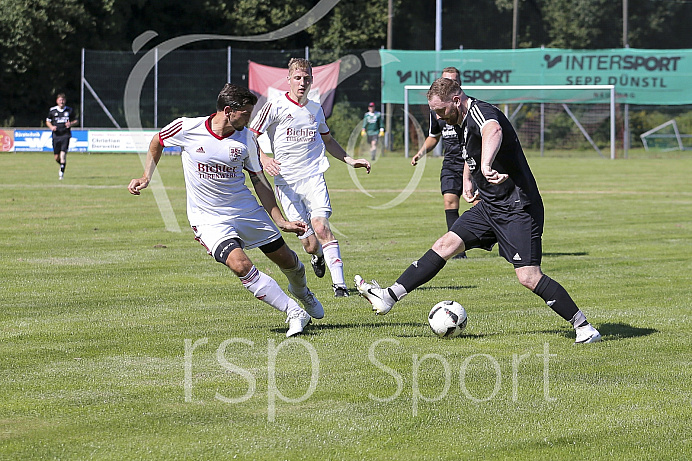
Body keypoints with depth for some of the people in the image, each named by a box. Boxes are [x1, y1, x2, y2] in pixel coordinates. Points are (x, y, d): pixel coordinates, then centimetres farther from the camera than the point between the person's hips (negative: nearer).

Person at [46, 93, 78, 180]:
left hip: (66, 135, -2)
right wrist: (51, 127, -7)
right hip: (56, 135, 2)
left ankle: (62, 172, -12)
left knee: (63, 153, -17)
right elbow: (47, 121, 15)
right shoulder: (52, 110, 5)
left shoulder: (69, 110, 4)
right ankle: (62, 165, 36)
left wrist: (71, 124, -8)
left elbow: (75, 121, 14)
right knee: (57, 157, 4)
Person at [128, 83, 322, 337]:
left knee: (286, 259, 9)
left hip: (247, 210, 3)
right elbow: (157, 141, 8)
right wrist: (146, 178, 4)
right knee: (240, 264, -26)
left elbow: (259, 181, 2)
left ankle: (301, 290, 47)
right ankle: (295, 313, -16)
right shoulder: (187, 128, -14)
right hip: (209, 219, -3)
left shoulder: (246, 138, -7)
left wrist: (281, 221, -2)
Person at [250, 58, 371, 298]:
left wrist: (350, 160, 22)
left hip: (314, 177, 2)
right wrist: (263, 159, -20)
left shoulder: (316, 109, 12)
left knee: (321, 226, -20)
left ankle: (339, 283, -20)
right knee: (310, 244, -3)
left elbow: (327, 139, 30)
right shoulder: (275, 106, -3)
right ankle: (318, 256, 35)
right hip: (286, 182, -2)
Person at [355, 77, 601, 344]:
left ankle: (583, 326, -5)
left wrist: (486, 166, -66)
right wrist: (468, 179, 22)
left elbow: (493, 132, -49)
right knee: (445, 245, 4)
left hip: (517, 209, -9)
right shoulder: (461, 123, 10)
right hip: (489, 205, 9)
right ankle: (390, 297, 7)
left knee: (528, 277, -14)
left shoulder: (480, 113, -21)